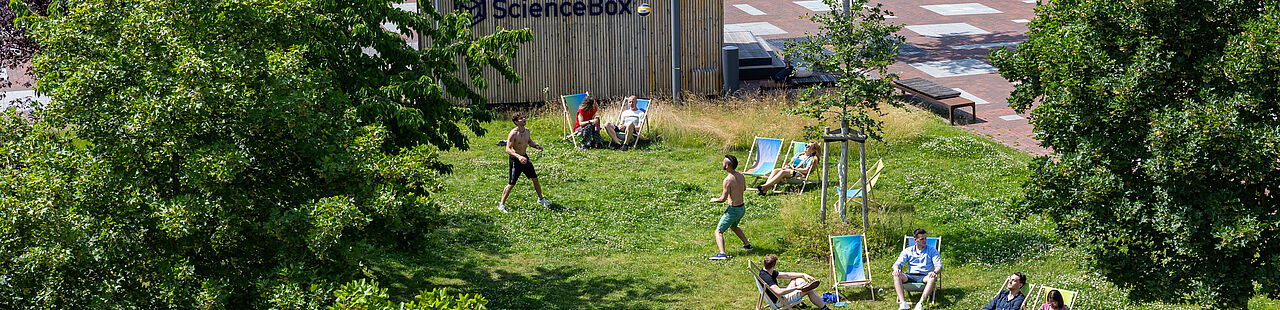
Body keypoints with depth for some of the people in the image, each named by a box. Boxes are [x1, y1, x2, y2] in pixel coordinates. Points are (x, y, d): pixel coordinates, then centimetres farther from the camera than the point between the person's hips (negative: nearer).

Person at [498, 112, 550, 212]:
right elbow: (508, 149, -26)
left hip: (524, 157, 7)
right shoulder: (513, 134, -22)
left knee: (535, 178, 14)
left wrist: (536, 146, 0)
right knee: (511, 184, -5)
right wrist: (519, 157, -40)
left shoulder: (526, 130, 1)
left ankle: (541, 199, 33)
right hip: (514, 159, -7)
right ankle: (501, 204, 6)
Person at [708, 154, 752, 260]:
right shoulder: (741, 175, 0)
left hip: (733, 210, -8)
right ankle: (747, 244, 39)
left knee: (718, 232, -7)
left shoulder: (728, 180, -23)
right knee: (733, 226, 35)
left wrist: (714, 199, -4)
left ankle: (722, 254, -24)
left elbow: (723, 199, -23)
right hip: (742, 208, 8)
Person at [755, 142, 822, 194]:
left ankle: (764, 186, -45)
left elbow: (806, 171, -10)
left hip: (799, 173, -7)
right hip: (788, 170, 7)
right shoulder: (798, 155, 27)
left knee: (782, 172, -35)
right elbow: (790, 163, 26)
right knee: (775, 170, -24)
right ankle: (765, 189, -40)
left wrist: (794, 168, -13)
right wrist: (787, 165, 2)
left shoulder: (811, 159, 5)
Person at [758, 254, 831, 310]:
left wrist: (803, 275, 3)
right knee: (810, 290, -9)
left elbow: (787, 275, 9)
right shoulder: (766, 277, -29)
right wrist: (796, 288, -34)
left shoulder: (770, 272, 4)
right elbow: (779, 292, -39)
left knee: (798, 279, 13)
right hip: (780, 301, -11)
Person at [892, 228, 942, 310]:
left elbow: (939, 266, 0)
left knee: (933, 278, -36)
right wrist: (896, 269, -21)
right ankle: (903, 303, -41)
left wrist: (935, 272, -25)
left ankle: (920, 303, -45)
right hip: (910, 276, 1)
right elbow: (897, 263, 6)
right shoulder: (908, 251, 14)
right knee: (896, 274, -29)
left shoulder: (932, 250, 10)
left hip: (924, 277, -1)